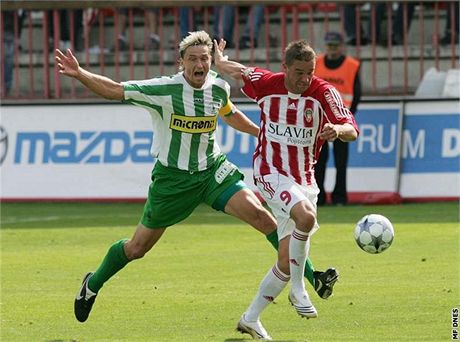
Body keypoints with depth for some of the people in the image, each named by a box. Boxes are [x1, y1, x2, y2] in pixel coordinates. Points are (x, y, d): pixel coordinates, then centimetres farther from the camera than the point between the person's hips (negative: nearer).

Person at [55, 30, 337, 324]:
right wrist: (79, 74, -34)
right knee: (137, 248, 8)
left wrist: (261, 132, 26)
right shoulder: (164, 90, -18)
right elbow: (113, 90, -19)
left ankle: (310, 277, -14)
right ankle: (93, 285, 36)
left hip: (213, 170, 3)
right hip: (172, 177, -3)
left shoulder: (219, 88, -4)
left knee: (258, 213, -18)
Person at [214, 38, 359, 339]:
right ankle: (298, 289, -18)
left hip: (304, 179, 3)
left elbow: (352, 130, -19)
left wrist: (337, 129, -41)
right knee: (306, 216, -34)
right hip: (271, 173, -3)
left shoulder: (324, 92, -9)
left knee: (287, 263, 5)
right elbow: (238, 71, 14)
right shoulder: (266, 83, -8)